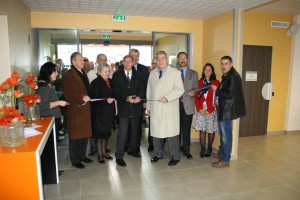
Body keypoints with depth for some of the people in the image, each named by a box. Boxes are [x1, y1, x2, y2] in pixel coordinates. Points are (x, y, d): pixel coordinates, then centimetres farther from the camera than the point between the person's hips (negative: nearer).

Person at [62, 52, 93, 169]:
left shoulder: (83, 73, 16)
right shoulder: (68, 75, -10)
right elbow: (67, 93, -17)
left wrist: (88, 97, 7)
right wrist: (82, 98, -24)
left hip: (85, 109, 8)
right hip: (75, 110, -7)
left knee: (85, 134, 15)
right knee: (75, 136, 4)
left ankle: (82, 155, 31)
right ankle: (75, 160, 18)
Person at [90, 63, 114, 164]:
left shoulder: (110, 81, 9)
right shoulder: (95, 83, -11)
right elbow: (95, 98, -16)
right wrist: (106, 100, -29)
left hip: (109, 111, 6)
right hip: (100, 112, -6)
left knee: (107, 131, 14)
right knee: (100, 132, 5)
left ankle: (104, 151, 30)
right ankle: (100, 154, 19)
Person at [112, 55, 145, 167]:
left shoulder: (138, 75, 11)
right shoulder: (117, 75, 2)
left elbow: (141, 88, 3)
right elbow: (116, 90, -6)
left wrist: (139, 97, -18)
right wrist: (126, 98, -21)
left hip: (136, 106, 4)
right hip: (123, 106, -4)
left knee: (134, 130, 16)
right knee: (122, 132, -7)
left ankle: (132, 149, 34)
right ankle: (119, 156, 1)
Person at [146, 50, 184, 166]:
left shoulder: (175, 72, 0)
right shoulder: (152, 73, 14)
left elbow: (180, 89, -8)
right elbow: (149, 90, 17)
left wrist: (167, 97, -19)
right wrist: (148, 106, 13)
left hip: (169, 109, -4)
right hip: (155, 109, 5)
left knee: (171, 132, -2)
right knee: (156, 132, 10)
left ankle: (175, 157, 14)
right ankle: (158, 154, 27)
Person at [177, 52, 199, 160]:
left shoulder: (193, 74, 9)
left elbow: (195, 88, 2)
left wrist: (193, 92, -19)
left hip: (188, 105, 0)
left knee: (186, 129, 4)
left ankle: (186, 150, 17)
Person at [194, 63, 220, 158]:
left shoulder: (216, 82, -2)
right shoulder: (200, 82, 7)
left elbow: (217, 98, -6)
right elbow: (197, 96, 5)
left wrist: (209, 110, -12)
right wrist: (199, 108, -7)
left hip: (211, 110, -2)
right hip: (201, 110, 2)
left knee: (211, 130, 6)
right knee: (202, 130, 5)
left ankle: (209, 148, 22)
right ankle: (202, 149, 15)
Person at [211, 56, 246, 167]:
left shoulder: (233, 76, -17)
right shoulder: (226, 76, 13)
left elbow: (229, 94, -23)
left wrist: (216, 90, -13)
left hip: (228, 111, -10)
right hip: (224, 109, 10)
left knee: (226, 135, -1)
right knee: (223, 134, 20)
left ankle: (225, 160, 9)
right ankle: (223, 153, 35)